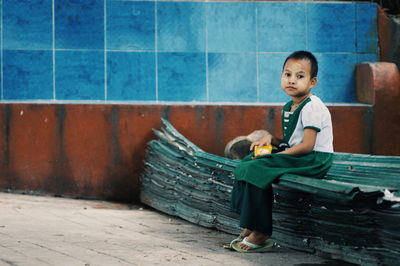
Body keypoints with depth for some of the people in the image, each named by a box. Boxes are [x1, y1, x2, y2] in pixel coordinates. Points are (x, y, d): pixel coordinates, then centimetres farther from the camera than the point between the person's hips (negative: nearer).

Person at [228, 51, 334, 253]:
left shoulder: (312, 107, -16)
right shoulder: (288, 108, 14)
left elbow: (307, 145, -21)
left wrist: (279, 154, -18)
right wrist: (271, 139, 2)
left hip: (315, 160, -10)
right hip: (297, 157, 10)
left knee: (258, 169, -23)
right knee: (247, 163, 5)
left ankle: (261, 235, -18)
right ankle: (249, 228, 2)